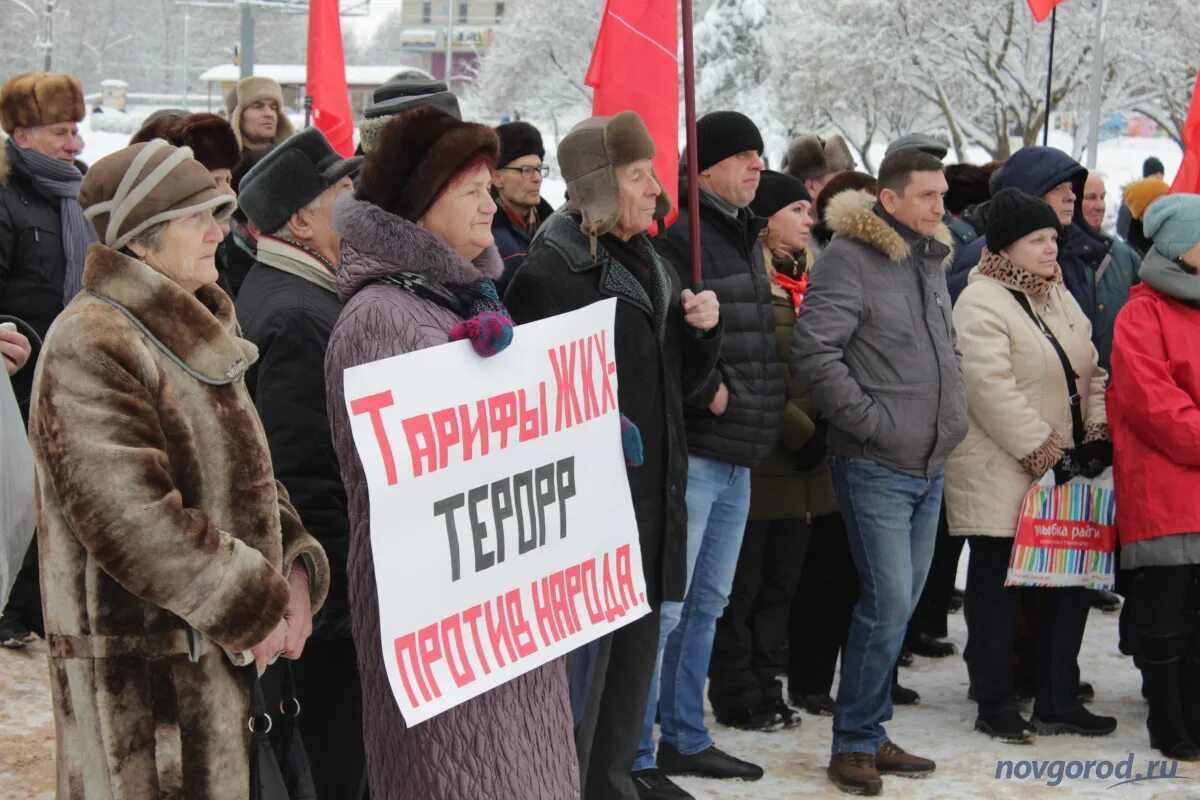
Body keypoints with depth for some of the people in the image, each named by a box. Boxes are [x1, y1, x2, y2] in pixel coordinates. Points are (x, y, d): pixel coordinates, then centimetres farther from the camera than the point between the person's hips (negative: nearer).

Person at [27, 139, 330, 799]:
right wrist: (260, 607, -17)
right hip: (143, 678, -9)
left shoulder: (197, 334, 15)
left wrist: (294, 570, 2)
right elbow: (132, 520, -24)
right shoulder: (92, 346, -16)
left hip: (231, 657, 9)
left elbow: (248, 478, 21)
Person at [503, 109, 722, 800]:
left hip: (655, 486, 8)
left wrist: (702, 327, 2)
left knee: (638, 639, 16)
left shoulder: (650, 263, 14)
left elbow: (680, 381, 20)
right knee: (586, 647, -3)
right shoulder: (553, 271, -13)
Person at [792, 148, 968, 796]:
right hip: (875, 468, -8)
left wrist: (952, 416, 14)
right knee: (888, 603, -10)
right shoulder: (850, 259, -13)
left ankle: (869, 732, 22)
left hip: (929, 468, 8)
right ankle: (854, 742, 2)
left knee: (898, 603, 12)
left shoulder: (932, 261, 14)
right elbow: (814, 354, -21)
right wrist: (869, 420, -18)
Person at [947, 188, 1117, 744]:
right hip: (1000, 478, -8)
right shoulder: (980, 303, -12)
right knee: (996, 589, 1)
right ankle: (995, 708, 11)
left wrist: (1097, 436, 2)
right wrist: (1049, 454, -19)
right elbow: (993, 390, -21)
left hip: (1061, 477, 8)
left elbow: (1091, 372, 18)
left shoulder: (1059, 297, 15)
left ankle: (1058, 702, 20)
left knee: (1070, 584, 10)